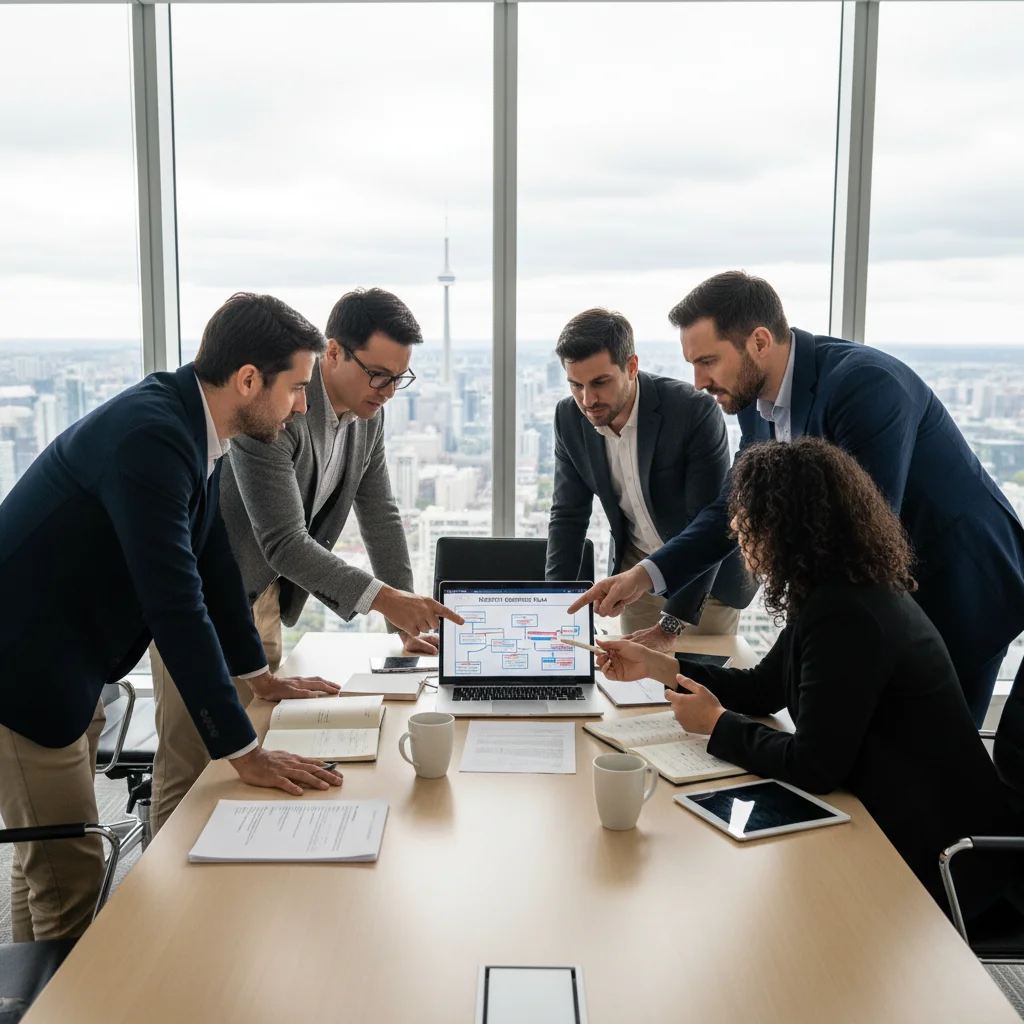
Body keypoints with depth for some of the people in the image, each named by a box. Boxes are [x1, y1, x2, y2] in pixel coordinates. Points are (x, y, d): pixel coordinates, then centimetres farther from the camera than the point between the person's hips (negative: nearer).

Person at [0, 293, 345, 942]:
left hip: (67, 663, 10)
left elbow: (214, 558, 13)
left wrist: (259, 674, 21)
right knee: (69, 871, -2)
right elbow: (175, 605, -32)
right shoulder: (150, 437, -28)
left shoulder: (190, 423, 2)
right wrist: (245, 754, -29)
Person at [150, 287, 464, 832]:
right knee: (191, 765, -2)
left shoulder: (368, 413, -1)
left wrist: (408, 614, 3)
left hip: (262, 596, 8)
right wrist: (382, 598, -36)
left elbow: (380, 516, 7)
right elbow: (285, 542, -31)